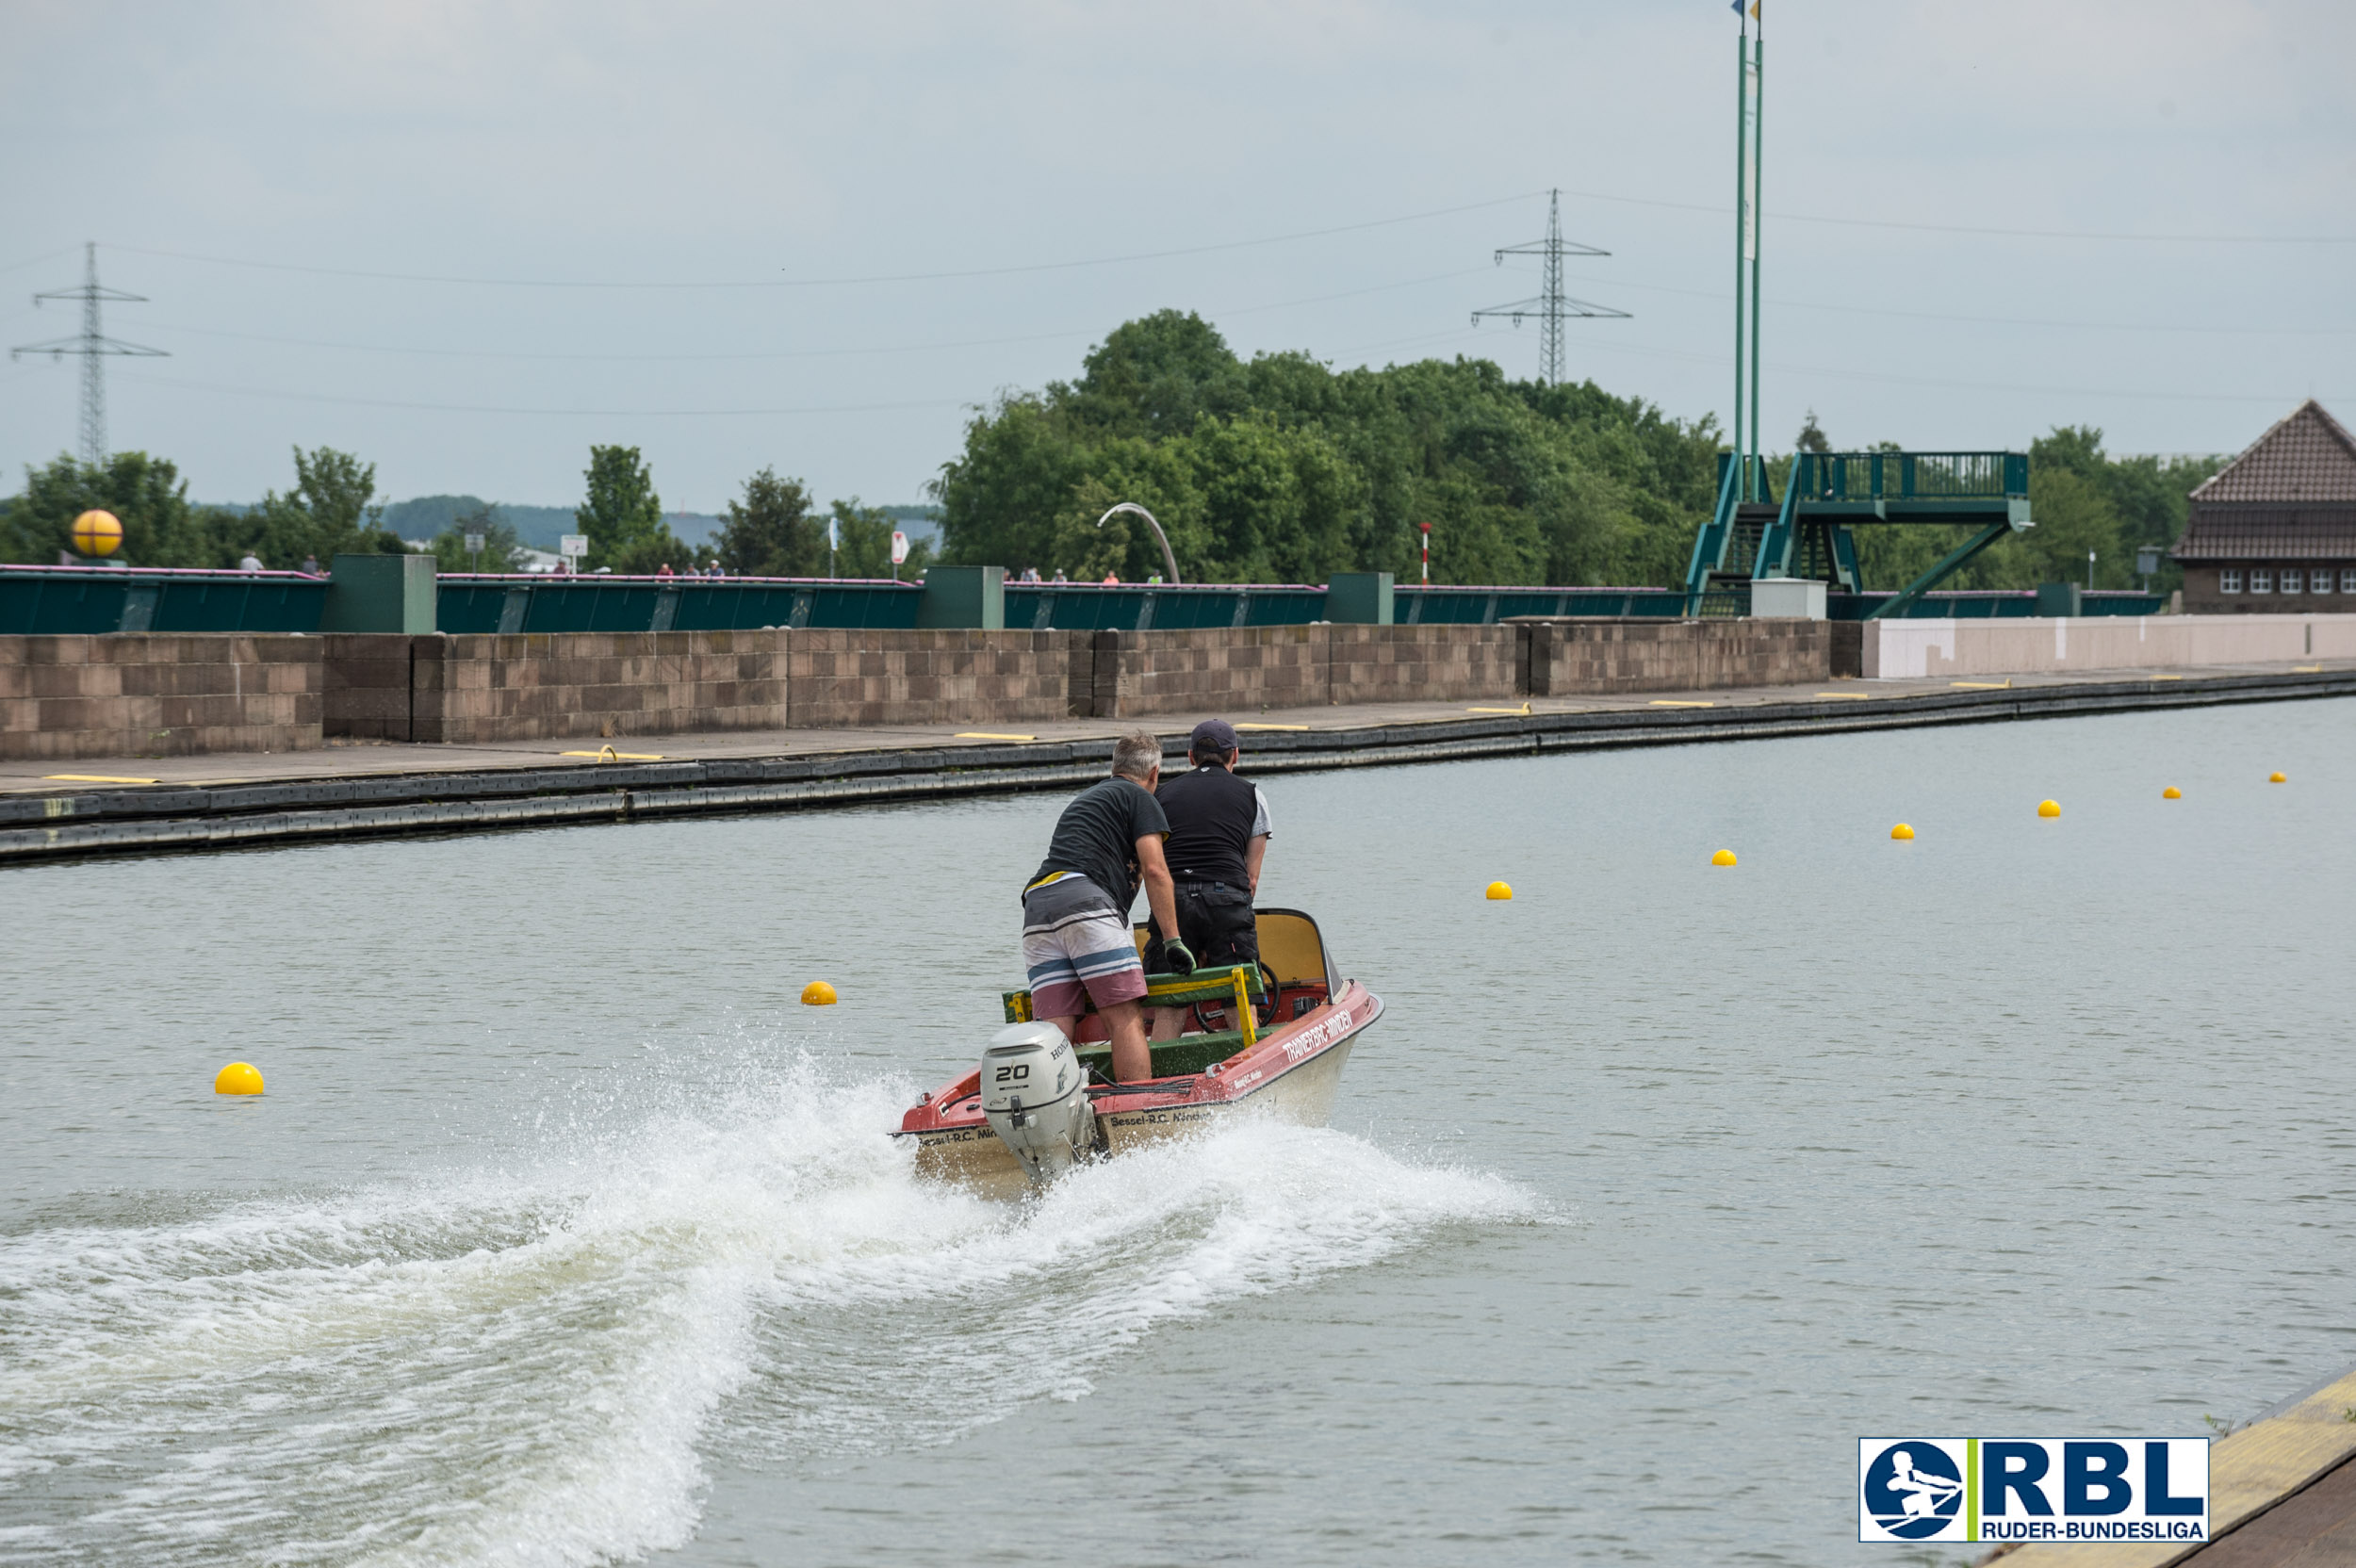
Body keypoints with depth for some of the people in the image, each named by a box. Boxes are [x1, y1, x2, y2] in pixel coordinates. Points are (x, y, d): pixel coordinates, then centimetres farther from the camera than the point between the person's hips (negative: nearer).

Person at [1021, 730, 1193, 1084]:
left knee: (1054, 1030, -3)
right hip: (1085, 903, -7)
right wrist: (1173, 941, 1)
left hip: (1036, 907, 7)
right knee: (1126, 1018, -10)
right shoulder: (1140, 798, 12)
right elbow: (1154, 869, 1)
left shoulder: (1082, 799, 36)